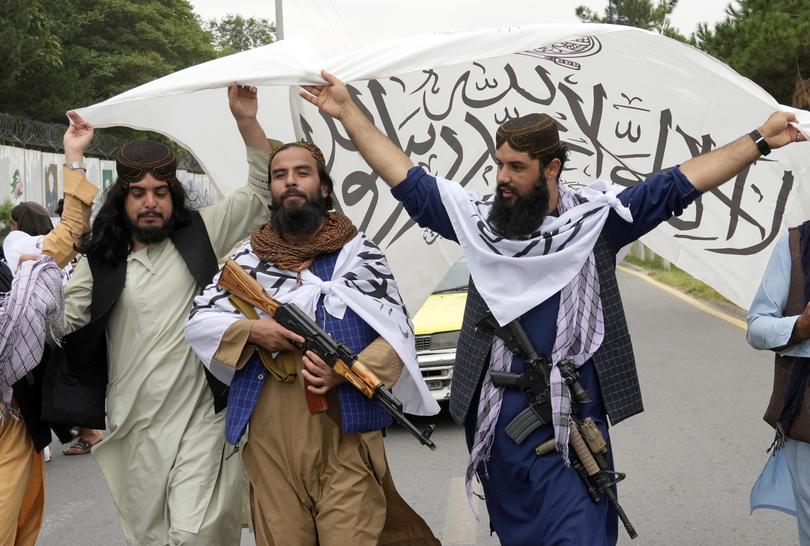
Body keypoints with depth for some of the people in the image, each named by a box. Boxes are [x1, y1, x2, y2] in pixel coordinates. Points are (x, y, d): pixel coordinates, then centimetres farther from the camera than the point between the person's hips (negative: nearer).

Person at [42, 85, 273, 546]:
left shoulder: (200, 236, 2)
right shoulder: (103, 262, 5)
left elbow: (261, 193, 0)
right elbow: (59, 319, -1)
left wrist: (247, 121, -10)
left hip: (200, 419, -2)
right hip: (135, 427, 3)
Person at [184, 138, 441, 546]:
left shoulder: (357, 251, 4)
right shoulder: (248, 258, 11)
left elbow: (397, 332, -1)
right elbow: (197, 321, 11)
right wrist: (251, 331, -7)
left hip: (345, 431, -2)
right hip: (270, 435, 2)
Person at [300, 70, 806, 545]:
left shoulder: (596, 218, -1)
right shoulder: (479, 220, 4)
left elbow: (681, 183, 0)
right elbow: (405, 178, 8)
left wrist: (759, 141, -3)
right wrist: (348, 111, 8)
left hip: (573, 422, -2)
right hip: (497, 419, 3)